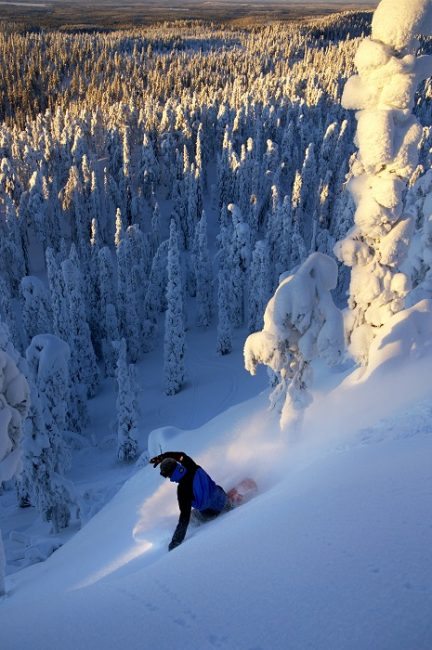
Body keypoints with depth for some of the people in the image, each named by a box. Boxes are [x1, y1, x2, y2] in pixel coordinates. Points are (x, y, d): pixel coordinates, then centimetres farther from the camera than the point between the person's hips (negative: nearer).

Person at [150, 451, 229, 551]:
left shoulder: (183, 489, -32)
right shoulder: (193, 468, -19)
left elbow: (184, 517, -30)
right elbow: (181, 455, 2)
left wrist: (176, 541, -22)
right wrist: (161, 457, 10)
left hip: (211, 513, -4)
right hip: (222, 497, 4)